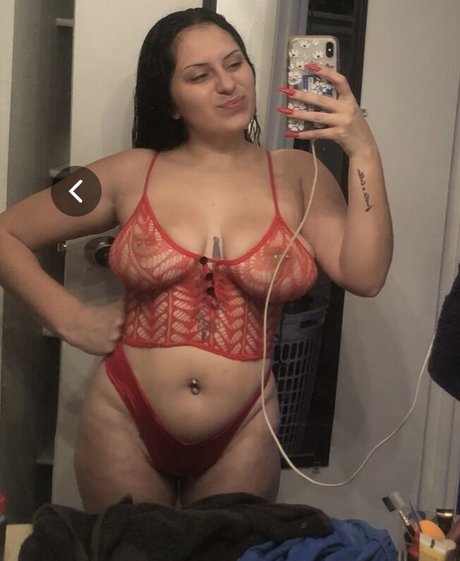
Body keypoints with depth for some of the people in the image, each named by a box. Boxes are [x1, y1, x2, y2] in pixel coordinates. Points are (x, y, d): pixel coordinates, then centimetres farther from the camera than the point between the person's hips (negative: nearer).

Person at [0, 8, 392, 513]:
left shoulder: (298, 176, -3)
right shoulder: (131, 175, -3)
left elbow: (364, 276, -15)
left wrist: (363, 153, -20)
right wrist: (70, 319, -4)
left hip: (241, 435, 1)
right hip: (126, 423, 0)